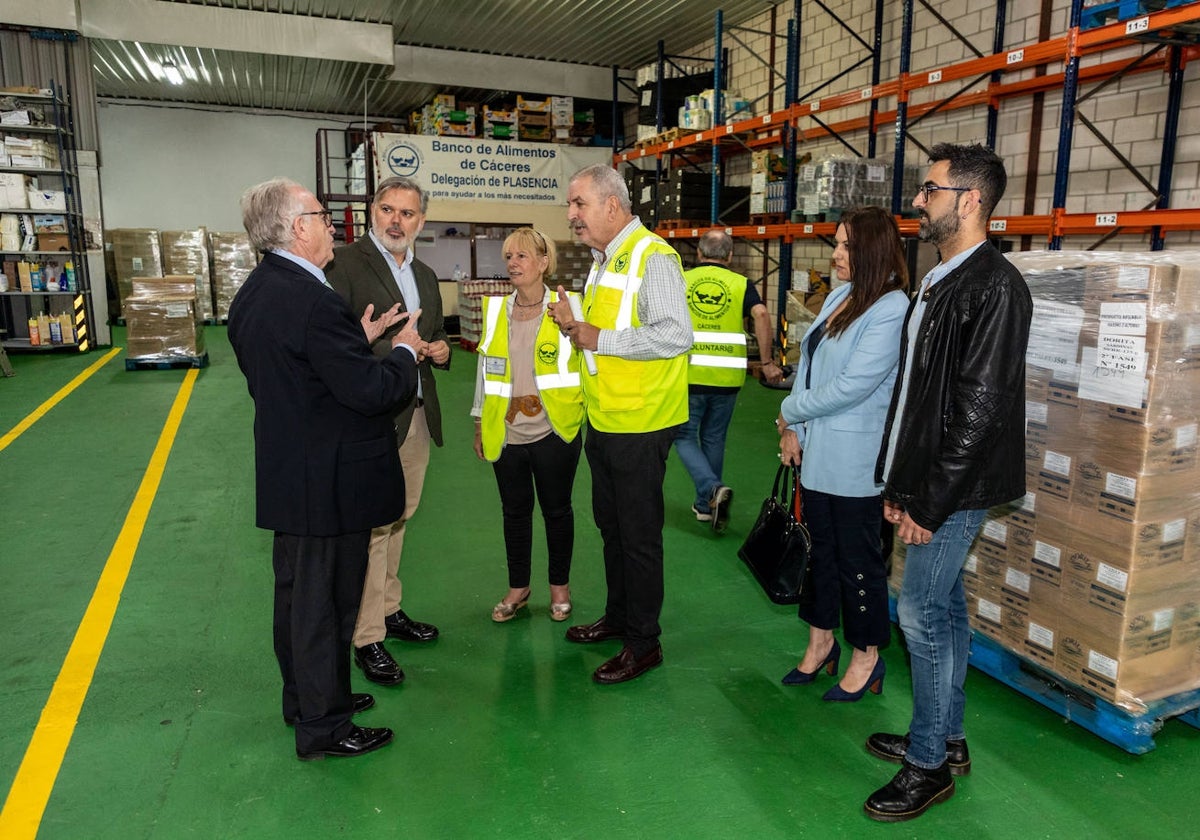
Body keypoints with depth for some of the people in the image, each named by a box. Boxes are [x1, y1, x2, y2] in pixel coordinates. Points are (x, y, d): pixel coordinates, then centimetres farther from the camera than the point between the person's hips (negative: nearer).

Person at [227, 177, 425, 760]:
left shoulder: (253, 294, 6)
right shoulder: (312, 300, -25)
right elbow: (370, 391, -27)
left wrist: (361, 340, 9)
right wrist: (403, 351, -8)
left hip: (286, 475, 10)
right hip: (329, 482, -10)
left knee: (298, 592, 22)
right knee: (324, 600, 5)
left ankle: (305, 698, 40)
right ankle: (323, 727, 21)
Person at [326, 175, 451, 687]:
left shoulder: (425, 276, 16)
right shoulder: (344, 264, -8)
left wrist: (441, 349, 3)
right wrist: (388, 352, -24)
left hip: (417, 415, 8)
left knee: (398, 518, 17)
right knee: (371, 525, -3)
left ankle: (388, 609, 32)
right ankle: (367, 638, 9)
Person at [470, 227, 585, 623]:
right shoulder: (495, 309, 7)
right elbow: (485, 367, 13)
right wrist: (479, 421, 14)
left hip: (554, 431, -3)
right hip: (507, 434, 3)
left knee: (556, 509, 10)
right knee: (515, 511, 13)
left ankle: (559, 585, 29)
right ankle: (518, 587, 30)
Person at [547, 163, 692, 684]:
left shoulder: (652, 258, -15)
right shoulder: (603, 261, 15)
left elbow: (675, 335, -26)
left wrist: (599, 339, -20)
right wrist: (574, 325, 5)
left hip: (639, 426, -9)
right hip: (603, 421, 9)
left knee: (639, 535, 2)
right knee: (610, 525, 20)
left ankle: (643, 642, 17)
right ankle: (618, 616, 37)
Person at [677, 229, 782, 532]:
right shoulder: (741, 284, 5)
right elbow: (761, 315, -11)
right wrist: (767, 362, -7)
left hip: (689, 374, -2)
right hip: (727, 377, 2)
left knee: (685, 437, 10)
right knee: (714, 439, 16)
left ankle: (711, 489, -12)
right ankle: (706, 505, 25)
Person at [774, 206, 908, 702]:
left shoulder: (891, 311, -16)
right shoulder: (839, 296, 9)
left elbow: (852, 385, -21)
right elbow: (807, 364, 9)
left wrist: (789, 412, -9)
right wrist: (793, 431, 0)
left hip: (855, 464, -7)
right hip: (816, 455, 8)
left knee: (858, 561, 6)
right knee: (822, 551, 18)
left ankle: (866, 659, 25)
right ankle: (821, 642, 35)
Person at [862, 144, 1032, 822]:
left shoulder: (995, 287, -17)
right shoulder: (942, 281, 12)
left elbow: (980, 408, -22)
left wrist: (930, 503, -18)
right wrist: (900, 485, 11)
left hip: (955, 489, -9)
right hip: (929, 484, 9)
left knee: (924, 615, -1)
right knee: (945, 609, 17)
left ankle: (929, 764, 16)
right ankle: (948, 740, 33)